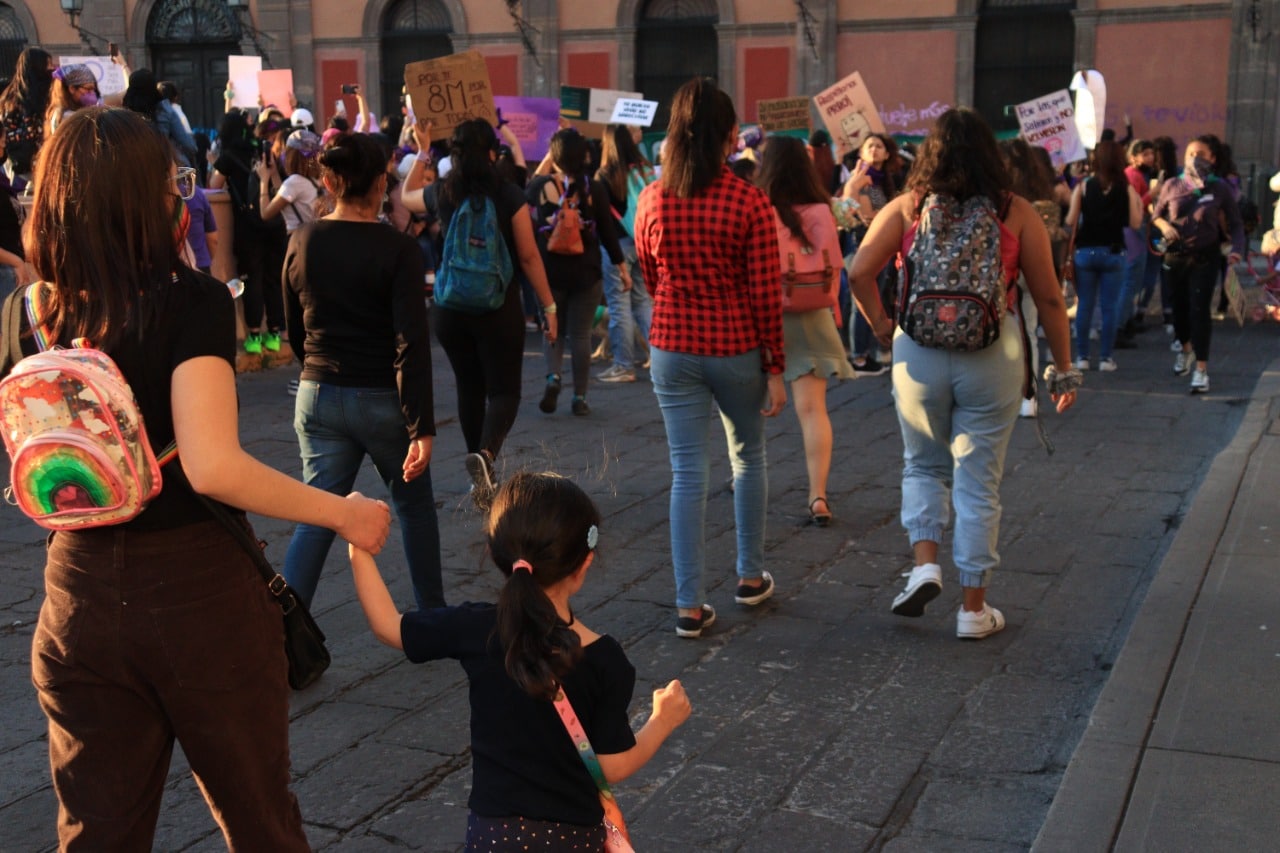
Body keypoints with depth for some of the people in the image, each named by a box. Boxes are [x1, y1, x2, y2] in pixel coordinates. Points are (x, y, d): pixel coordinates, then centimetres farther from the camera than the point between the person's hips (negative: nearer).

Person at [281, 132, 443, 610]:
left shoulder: (302, 243, 0)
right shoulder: (398, 250, -14)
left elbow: (293, 332, 11)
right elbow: (411, 345, -19)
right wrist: (421, 428, -20)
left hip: (317, 396, 3)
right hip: (382, 400, -3)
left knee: (316, 517, 6)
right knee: (414, 503, 18)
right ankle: (432, 611, 30)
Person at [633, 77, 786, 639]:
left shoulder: (652, 199, -1)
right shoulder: (750, 203, -11)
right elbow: (766, 294, -10)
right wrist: (775, 368, -3)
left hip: (672, 347, 2)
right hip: (737, 348, -2)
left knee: (688, 472, 5)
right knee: (748, 457, 20)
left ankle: (690, 604, 6)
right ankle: (751, 576, 31)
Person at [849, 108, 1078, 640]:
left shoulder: (907, 207, 1)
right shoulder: (1015, 212, 1)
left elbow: (860, 272, -8)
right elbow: (1048, 299, 2)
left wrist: (881, 328, 4)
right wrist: (1062, 367, 10)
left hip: (918, 350, 1)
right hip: (992, 354, 0)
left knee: (924, 465, 22)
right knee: (979, 481, 9)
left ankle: (925, 562, 3)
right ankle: (974, 609, 15)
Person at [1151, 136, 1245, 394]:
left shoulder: (1219, 188, -5)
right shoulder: (1172, 186, -1)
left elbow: (1235, 223, 0)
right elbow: (1155, 214, 12)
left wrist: (1237, 248, -17)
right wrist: (1164, 225, -10)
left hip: (1205, 258, -2)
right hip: (1176, 256, 3)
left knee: (1199, 310, -12)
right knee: (1180, 307, 14)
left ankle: (1201, 368, -10)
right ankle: (1185, 349, 43)